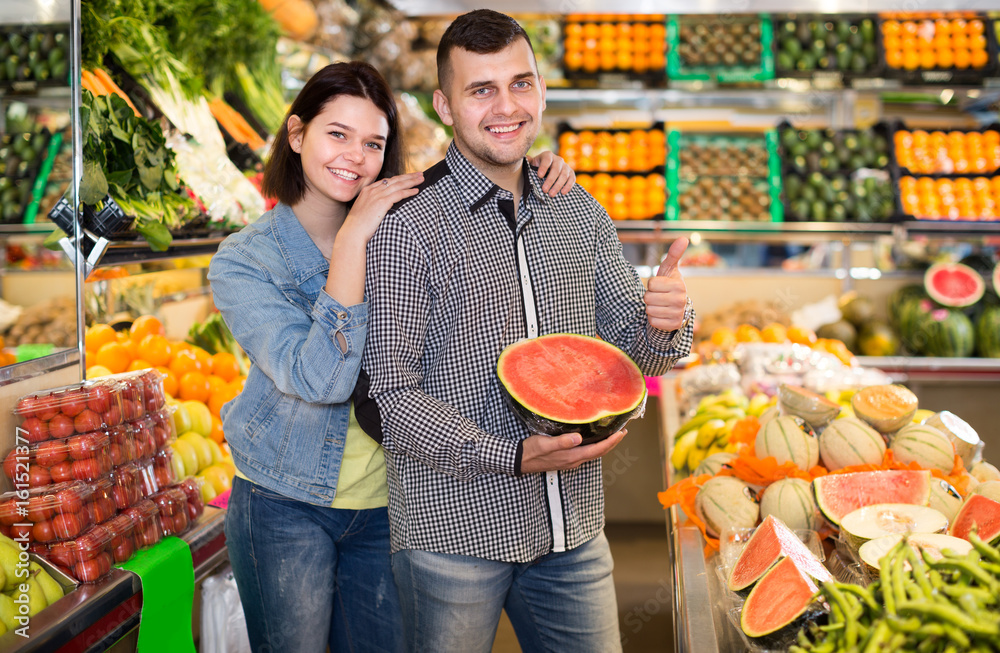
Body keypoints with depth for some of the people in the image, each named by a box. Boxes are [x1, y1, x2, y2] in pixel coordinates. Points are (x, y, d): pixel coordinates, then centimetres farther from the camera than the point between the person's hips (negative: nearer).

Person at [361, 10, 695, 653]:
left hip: (573, 526, 5)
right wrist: (512, 457, -25)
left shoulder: (580, 213, 6)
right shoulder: (410, 226, -12)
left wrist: (665, 323, -14)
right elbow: (390, 396, -14)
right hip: (454, 531, -5)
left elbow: (630, 351, 9)